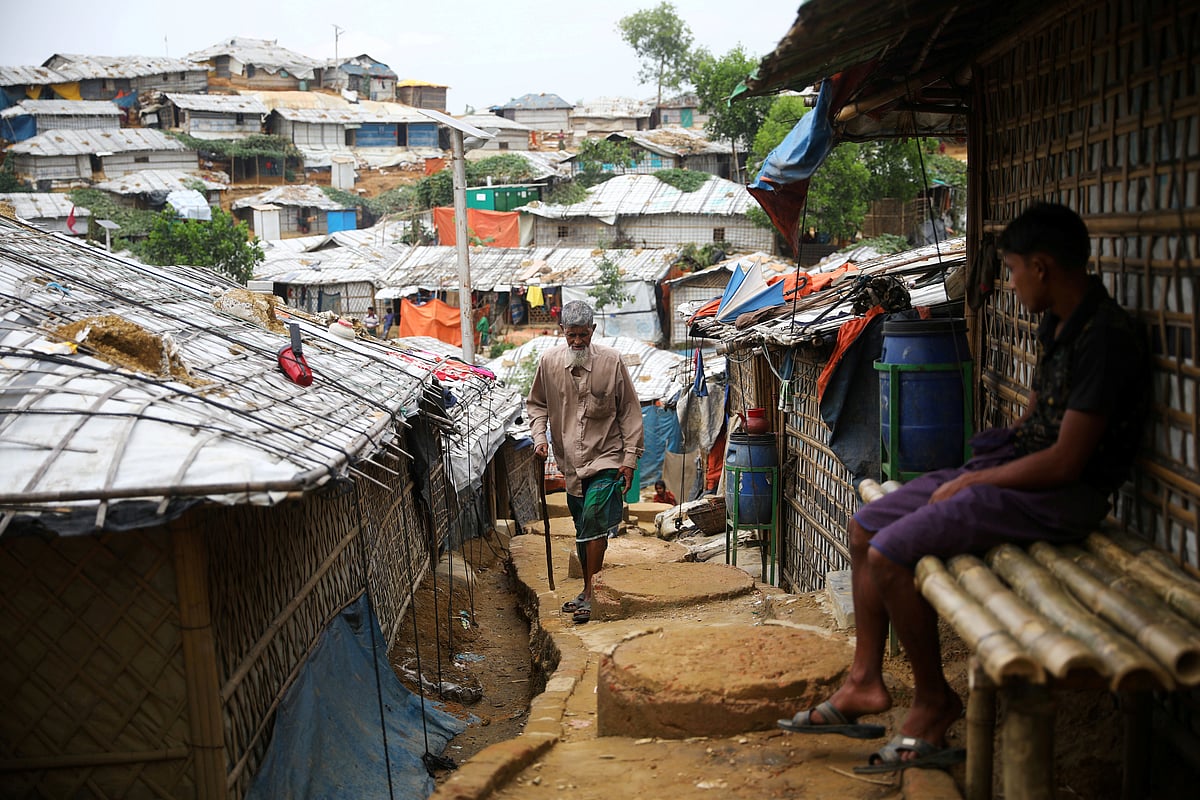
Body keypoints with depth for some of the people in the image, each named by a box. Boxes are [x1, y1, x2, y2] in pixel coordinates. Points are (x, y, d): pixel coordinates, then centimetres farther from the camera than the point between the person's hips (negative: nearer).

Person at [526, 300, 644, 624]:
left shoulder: (611, 361, -8)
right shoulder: (549, 362, -1)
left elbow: (629, 410, -2)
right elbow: (537, 404, 13)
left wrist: (630, 457, -5)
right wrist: (539, 437, -4)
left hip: (606, 458, -3)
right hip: (571, 462, 4)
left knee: (594, 516, -19)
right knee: (583, 529, 12)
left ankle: (588, 594, -11)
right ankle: (589, 591, 28)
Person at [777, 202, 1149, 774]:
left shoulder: (1105, 338, -21)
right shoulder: (1056, 323, 10)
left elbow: (1064, 462, -24)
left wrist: (970, 482, -14)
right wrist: (975, 467, 5)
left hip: (1061, 494, -10)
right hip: (1017, 466, 10)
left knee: (887, 555, -20)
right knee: (863, 529, 7)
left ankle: (934, 701, -1)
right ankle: (865, 682, 13)